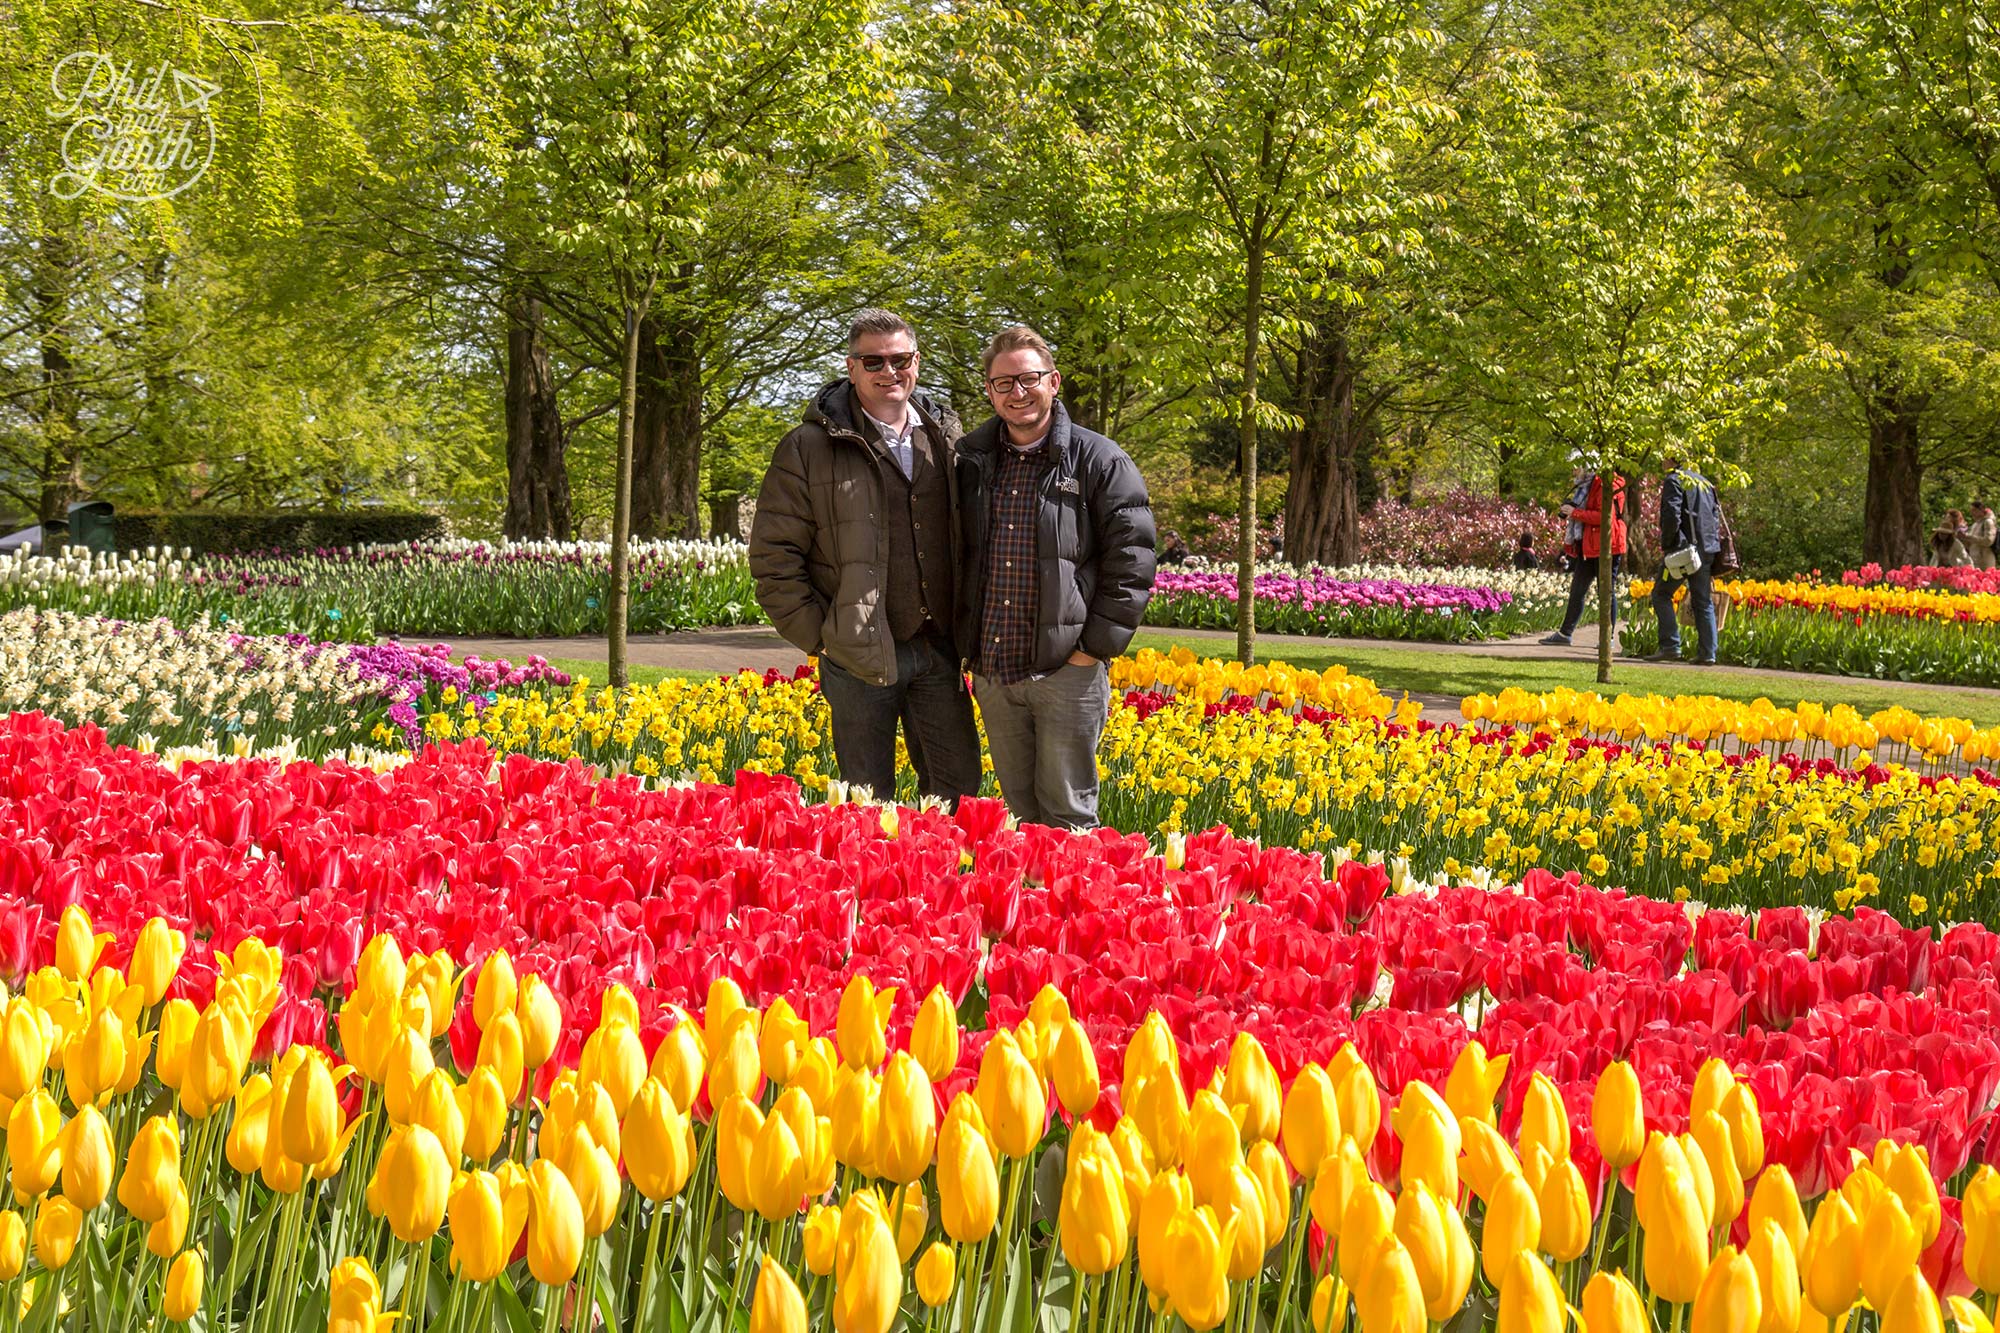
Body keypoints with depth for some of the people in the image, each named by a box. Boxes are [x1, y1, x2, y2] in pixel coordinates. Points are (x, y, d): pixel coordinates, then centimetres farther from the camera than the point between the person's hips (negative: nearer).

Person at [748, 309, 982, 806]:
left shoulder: (945, 438, 10)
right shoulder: (809, 448, -3)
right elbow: (773, 553, -3)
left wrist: (966, 629, 8)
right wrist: (816, 634, -8)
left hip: (938, 650, 3)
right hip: (861, 655, -3)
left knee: (958, 789, 7)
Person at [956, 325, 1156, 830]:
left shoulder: (1101, 462, -4)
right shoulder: (971, 462, 10)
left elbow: (1130, 563, -6)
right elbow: (956, 556, 19)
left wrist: (1094, 648, -10)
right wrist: (963, 642, 10)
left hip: (1068, 670, -5)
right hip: (992, 672, 5)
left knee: (1066, 813, -1)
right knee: (1018, 810, 13)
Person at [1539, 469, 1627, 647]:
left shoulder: (1603, 485, -14)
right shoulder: (1585, 486, 17)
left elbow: (1605, 516, -22)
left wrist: (1576, 513, -18)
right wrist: (1570, 511, 11)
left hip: (1604, 546, -10)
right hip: (1587, 547, 10)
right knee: (1577, 590, 10)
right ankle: (1564, 633, 14)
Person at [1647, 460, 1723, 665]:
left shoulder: (1674, 481, -5)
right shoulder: (1705, 482, 19)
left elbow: (1671, 516, -16)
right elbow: (1716, 517, 19)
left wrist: (1665, 545, -6)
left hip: (1684, 548, -7)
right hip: (1707, 551, 7)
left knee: (1661, 595, 2)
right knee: (1703, 602, 8)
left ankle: (1670, 646, -6)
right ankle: (1707, 653, 3)